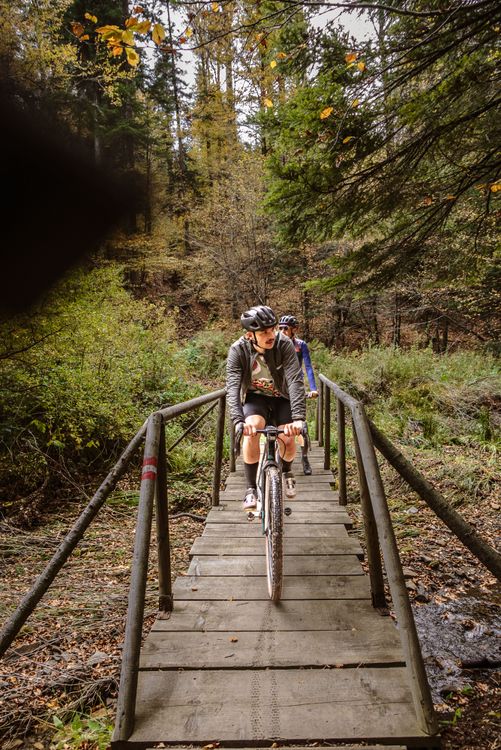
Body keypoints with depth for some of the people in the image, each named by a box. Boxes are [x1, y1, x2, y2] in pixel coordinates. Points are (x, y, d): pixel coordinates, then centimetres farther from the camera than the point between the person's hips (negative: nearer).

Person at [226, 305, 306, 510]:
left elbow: (296, 380, -36)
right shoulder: (238, 350, -25)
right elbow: (232, 387, -33)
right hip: (255, 397, 0)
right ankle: (251, 489, -13)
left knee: (287, 440, -15)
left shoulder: (284, 344, -27)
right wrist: (239, 421, -49)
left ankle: (286, 472, 23)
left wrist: (299, 417, -49)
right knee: (251, 431, -29)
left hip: (281, 397, 1)